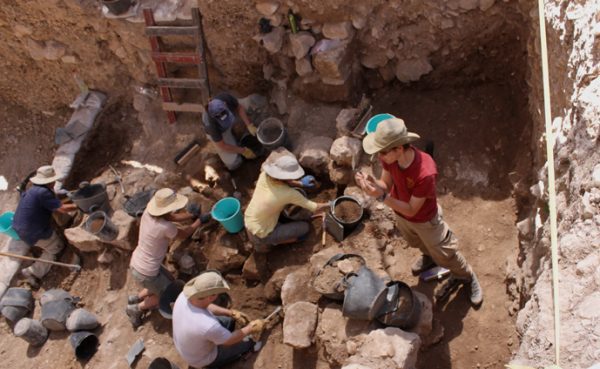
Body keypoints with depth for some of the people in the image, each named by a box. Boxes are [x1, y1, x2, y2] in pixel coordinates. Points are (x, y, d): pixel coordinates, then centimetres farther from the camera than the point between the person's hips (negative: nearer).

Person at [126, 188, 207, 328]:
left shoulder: (148, 212, -10)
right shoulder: (165, 227, -31)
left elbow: (171, 217, 8)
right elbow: (183, 235, -10)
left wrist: (191, 215, 4)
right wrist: (199, 221, 3)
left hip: (135, 264, 8)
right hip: (145, 273, -7)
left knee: (168, 281, 27)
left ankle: (136, 298, 30)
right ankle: (136, 308, 25)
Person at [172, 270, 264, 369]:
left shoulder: (184, 295, -26)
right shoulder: (208, 326, -45)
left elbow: (206, 306, -2)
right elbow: (230, 340, -22)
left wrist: (232, 313, -6)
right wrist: (251, 328, -6)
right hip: (203, 359, -6)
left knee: (229, 320, 17)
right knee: (248, 343, 8)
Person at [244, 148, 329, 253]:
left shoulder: (264, 175, -13)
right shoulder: (289, 193, -28)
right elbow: (314, 208, -14)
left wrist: (300, 183, 9)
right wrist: (330, 204, 3)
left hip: (247, 225, 6)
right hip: (261, 235, -6)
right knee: (305, 227, 4)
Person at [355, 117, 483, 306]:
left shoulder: (425, 173, -44)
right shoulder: (390, 158, -27)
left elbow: (411, 210, -33)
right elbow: (386, 184, -13)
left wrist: (381, 196, -43)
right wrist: (371, 183, -35)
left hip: (425, 220, -5)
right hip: (401, 216, 5)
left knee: (444, 255, 20)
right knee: (416, 242, 36)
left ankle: (467, 277, 50)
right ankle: (429, 256, 69)